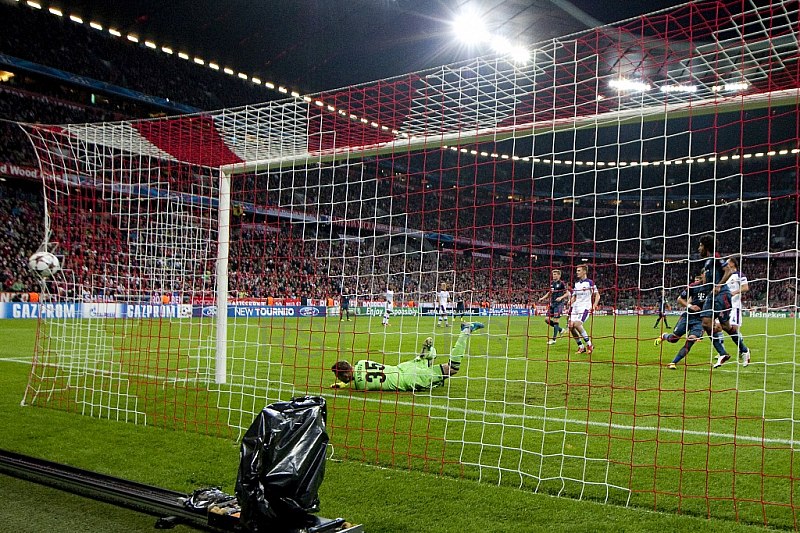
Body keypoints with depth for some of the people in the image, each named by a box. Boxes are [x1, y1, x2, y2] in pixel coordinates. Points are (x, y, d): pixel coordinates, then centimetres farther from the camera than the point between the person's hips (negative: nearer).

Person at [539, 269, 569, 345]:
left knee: (555, 320, -9)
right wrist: (543, 298, 15)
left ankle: (554, 339, -2)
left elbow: (567, 293, -6)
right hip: (552, 303, 7)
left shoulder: (562, 283, -7)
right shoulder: (551, 283, 13)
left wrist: (561, 297, -21)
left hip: (558, 304, -7)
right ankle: (561, 330, 21)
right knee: (547, 319, 2)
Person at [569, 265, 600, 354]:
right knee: (571, 326, -6)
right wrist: (570, 302, 2)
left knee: (577, 324, -24)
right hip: (576, 307, 7)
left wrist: (593, 306, -17)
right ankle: (581, 347, 7)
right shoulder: (576, 283, 15)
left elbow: (597, 295, -5)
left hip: (585, 307, -7)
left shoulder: (590, 282, -4)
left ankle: (589, 344, -9)